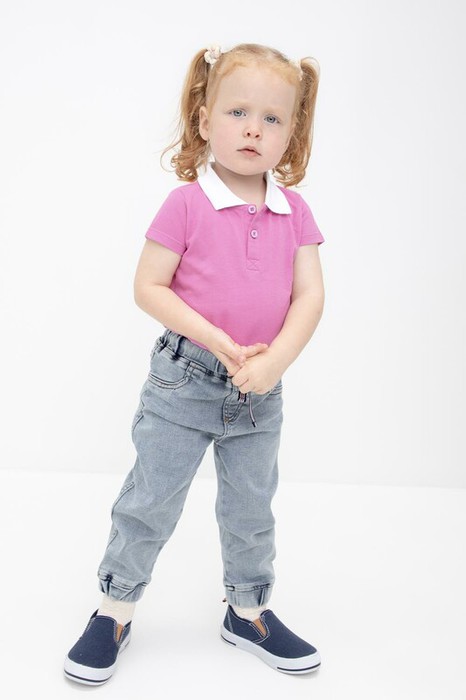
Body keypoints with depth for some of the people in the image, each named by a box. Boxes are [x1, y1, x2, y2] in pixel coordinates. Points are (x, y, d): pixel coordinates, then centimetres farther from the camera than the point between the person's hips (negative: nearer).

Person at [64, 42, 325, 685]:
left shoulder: (294, 211, -1)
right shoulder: (187, 204, -12)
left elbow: (310, 295, -5)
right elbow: (149, 287, -13)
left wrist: (275, 359, -20)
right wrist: (217, 340, -22)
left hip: (261, 391, 4)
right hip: (184, 382, -3)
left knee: (252, 509, 17)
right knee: (150, 503, 7)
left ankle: (249, 612, 37)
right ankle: (115, 611, 27)